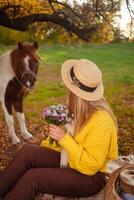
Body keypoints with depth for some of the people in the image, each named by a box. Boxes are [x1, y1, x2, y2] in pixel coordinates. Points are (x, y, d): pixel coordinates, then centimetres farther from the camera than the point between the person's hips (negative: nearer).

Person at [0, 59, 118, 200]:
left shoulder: (101, 121, -28)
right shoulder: (83, 108, -5)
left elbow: (90, 165, -25)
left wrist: (64, 138, -28)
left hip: (90, 177, -7)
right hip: (70, 160, 7)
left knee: (32, 178, -23)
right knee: (27, 151, -12)